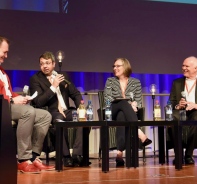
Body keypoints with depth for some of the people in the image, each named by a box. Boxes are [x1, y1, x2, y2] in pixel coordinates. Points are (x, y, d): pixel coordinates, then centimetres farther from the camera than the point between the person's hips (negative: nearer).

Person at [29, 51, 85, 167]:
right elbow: (38, 102, -10)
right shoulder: (35, 79, 2)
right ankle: (66, 156, -27)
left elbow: (76, 94, 18)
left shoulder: (63, 76, 16)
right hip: (51, 113, -4)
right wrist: (53, 86, -15)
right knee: (60, 120, -39)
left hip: (66, 111, 5)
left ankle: (77, 155, -27)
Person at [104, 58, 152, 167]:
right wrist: (128, 105, -15)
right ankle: (139, 133, -50)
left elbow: (138, 101, 8)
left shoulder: (135, 82, 13)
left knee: (121, 116, -40)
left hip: (129, 113, 0)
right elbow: (107, 100, -2)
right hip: (112, 113, 0)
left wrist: (134, 104, -19)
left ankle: (119, 153, -52)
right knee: (124, 103, -36)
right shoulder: (110, 81, 12)